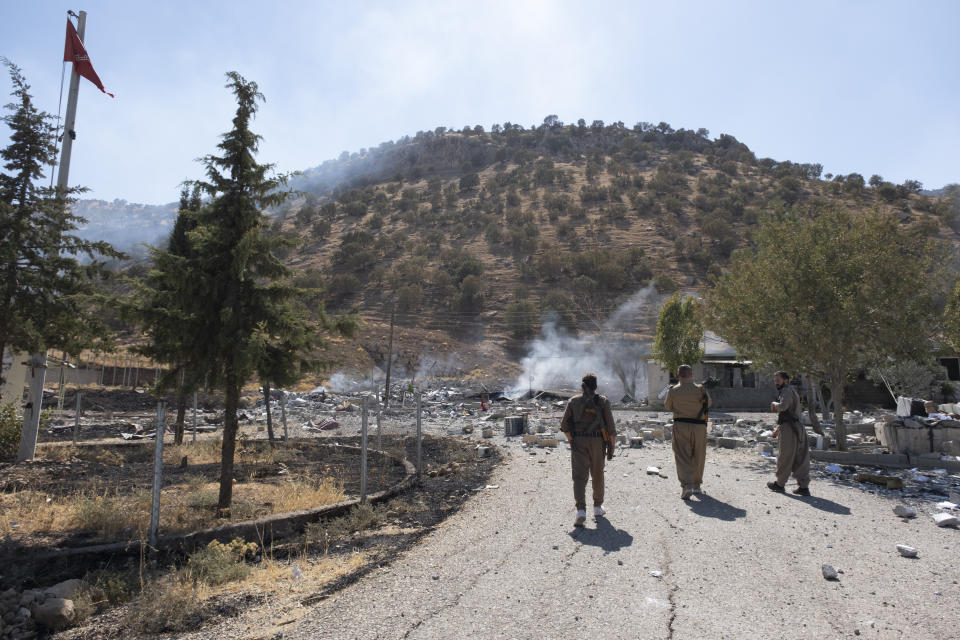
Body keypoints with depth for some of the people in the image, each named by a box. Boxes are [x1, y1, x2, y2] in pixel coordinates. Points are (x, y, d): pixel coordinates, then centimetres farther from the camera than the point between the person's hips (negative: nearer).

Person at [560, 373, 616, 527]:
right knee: (597, 475, 18)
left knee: (579, 477, -2)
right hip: (597, 442, 0)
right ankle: (597, 507, 30)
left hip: (578, 442, 0)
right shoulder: (603, 401, -1)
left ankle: (581, 511, -18)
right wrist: (611, 447, 2)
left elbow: (564, 425, 1)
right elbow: (610, 426, -4)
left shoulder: (573, 401, 3)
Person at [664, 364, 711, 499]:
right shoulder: (700, 389, -4)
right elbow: (709, 403, 12)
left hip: (680, 426, -1)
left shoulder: (673, 390, -4)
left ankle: (686, 485, -19)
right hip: (699, 426, 1)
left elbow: (668, 406, 10)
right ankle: (696, 485, 28)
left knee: (682, 457, -2)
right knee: (698, 457, 16)